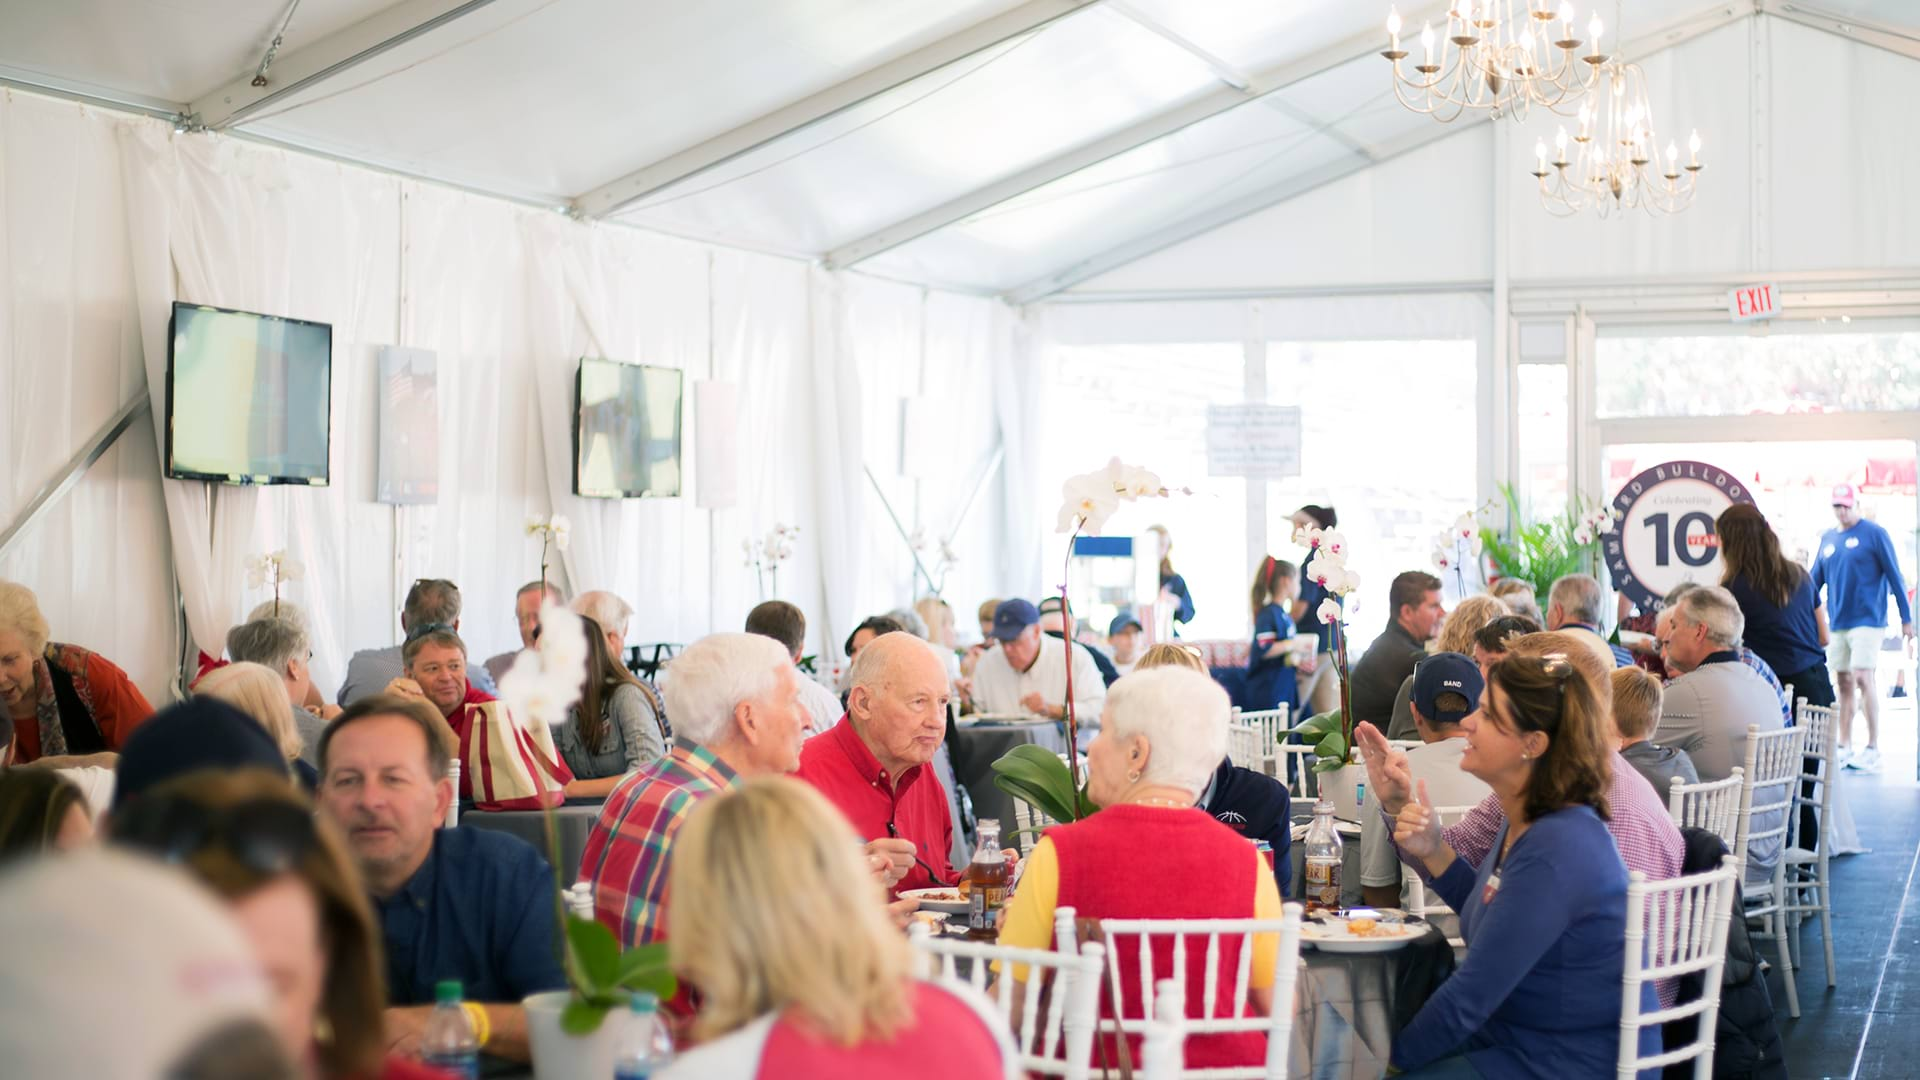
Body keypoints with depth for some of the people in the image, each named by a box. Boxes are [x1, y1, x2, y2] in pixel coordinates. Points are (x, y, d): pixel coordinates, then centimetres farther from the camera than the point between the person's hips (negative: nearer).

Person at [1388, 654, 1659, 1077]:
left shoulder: (1554, 851, -26)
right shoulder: (1529, 822, 4)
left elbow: (1470, 997, -22)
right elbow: (1491, 912, 18)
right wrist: (1432, 851, 2)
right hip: (1517, 1038, 9)